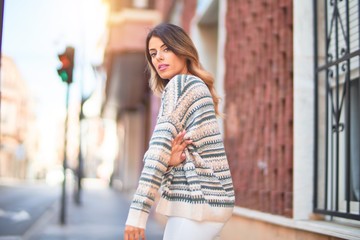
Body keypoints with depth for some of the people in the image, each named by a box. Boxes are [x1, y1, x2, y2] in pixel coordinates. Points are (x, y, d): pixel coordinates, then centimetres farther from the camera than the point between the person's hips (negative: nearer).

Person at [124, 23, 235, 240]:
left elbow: (161, 145, -20)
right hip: (209, 198, 9)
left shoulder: (180, 83, -8)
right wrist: (171, 159, -16)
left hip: (198, 200, -9)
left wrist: (138, 209, -25)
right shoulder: (196, 86, 19)